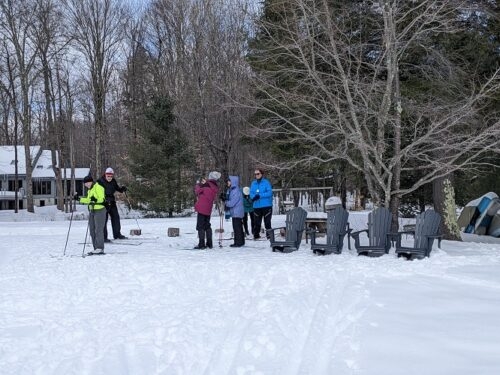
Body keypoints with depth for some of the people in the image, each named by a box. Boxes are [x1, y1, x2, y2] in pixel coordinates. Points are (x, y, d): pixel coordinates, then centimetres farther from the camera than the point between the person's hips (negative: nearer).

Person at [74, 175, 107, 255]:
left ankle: (100, 249, -8)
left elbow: (102, 199, -18)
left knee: (98, 230, -10)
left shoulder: (98, 187, -10)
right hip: (92, 211, 10)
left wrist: (95, 200, -33)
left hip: (99, 210, -10)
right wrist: (79, 199, 22)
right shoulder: (90, 189, 17)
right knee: (92, 230, 9)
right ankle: (96, 248, 14)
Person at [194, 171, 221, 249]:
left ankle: (201, 244, -7)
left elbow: (197, 191, -4)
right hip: (208, 210, 7)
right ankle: (209, 243, 18)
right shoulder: (215, 187, 8)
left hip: (201, 208, -7)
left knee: (200, 226, -4)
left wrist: (197, 184, 13)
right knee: (207, 226, 17)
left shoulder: (207, 185, -13)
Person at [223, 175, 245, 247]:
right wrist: (225, 199, -3)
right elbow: (230, 200, 15)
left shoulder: (236, 191, -18)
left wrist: (226, 203, -3)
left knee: (237, 228, -6)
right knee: (239, 227, 14)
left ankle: (238, 242, -3)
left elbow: (232, 203, -21)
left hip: (236, 213, -10)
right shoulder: (232, 190, 12)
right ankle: (241, 242, 21)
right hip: (235, 212, 10)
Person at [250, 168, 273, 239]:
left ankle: (269, 235, 6)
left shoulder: (266, 182, -4)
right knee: (256, 222, 7)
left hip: (266, 205, -4)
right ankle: (256, 235, 17)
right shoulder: (253, 183, 11)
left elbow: (269, 193, -12)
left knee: (267, 221, -1)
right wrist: (254, 197, -15)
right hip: (256, 206, 4)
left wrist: (260, 195, -18)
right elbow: (251, 193, 7)